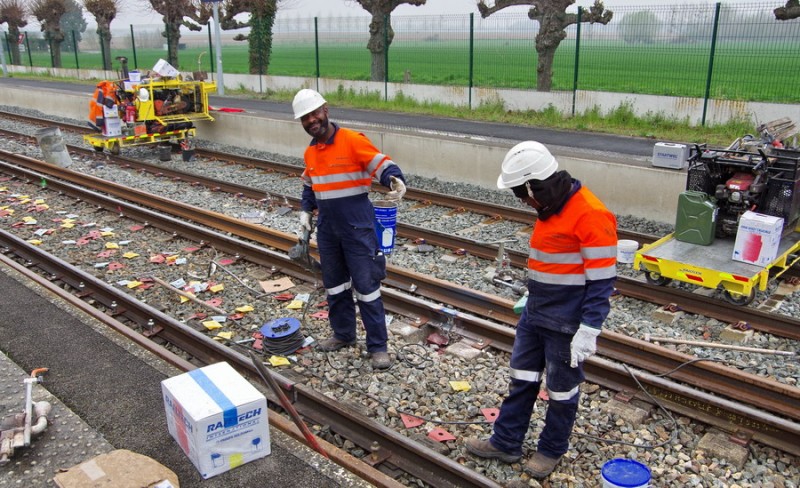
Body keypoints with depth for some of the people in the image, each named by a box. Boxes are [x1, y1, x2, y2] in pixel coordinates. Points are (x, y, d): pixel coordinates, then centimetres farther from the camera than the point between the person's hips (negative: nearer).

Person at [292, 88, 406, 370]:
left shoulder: (353, 141, -13)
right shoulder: (310, 152, 10)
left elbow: (382, 165, -18)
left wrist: (396, 180, -39)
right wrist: (306, 210, 11)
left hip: (358, 229, -7)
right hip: (327, 230, 7)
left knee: (366, 287, -3)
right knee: (334, 285, 16)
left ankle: (378, 346, 7)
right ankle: (343, 334, 34)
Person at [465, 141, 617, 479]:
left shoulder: (591, 215, -24)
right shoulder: (550, 208, 5)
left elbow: (601, 281, -22)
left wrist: (588, 330, -23)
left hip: (567, 324, -9)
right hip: (535, 315, 9)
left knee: (561, 390, 11)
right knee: (521, 379, 16)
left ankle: (552, 449, 31)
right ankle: (505, 442, 30)